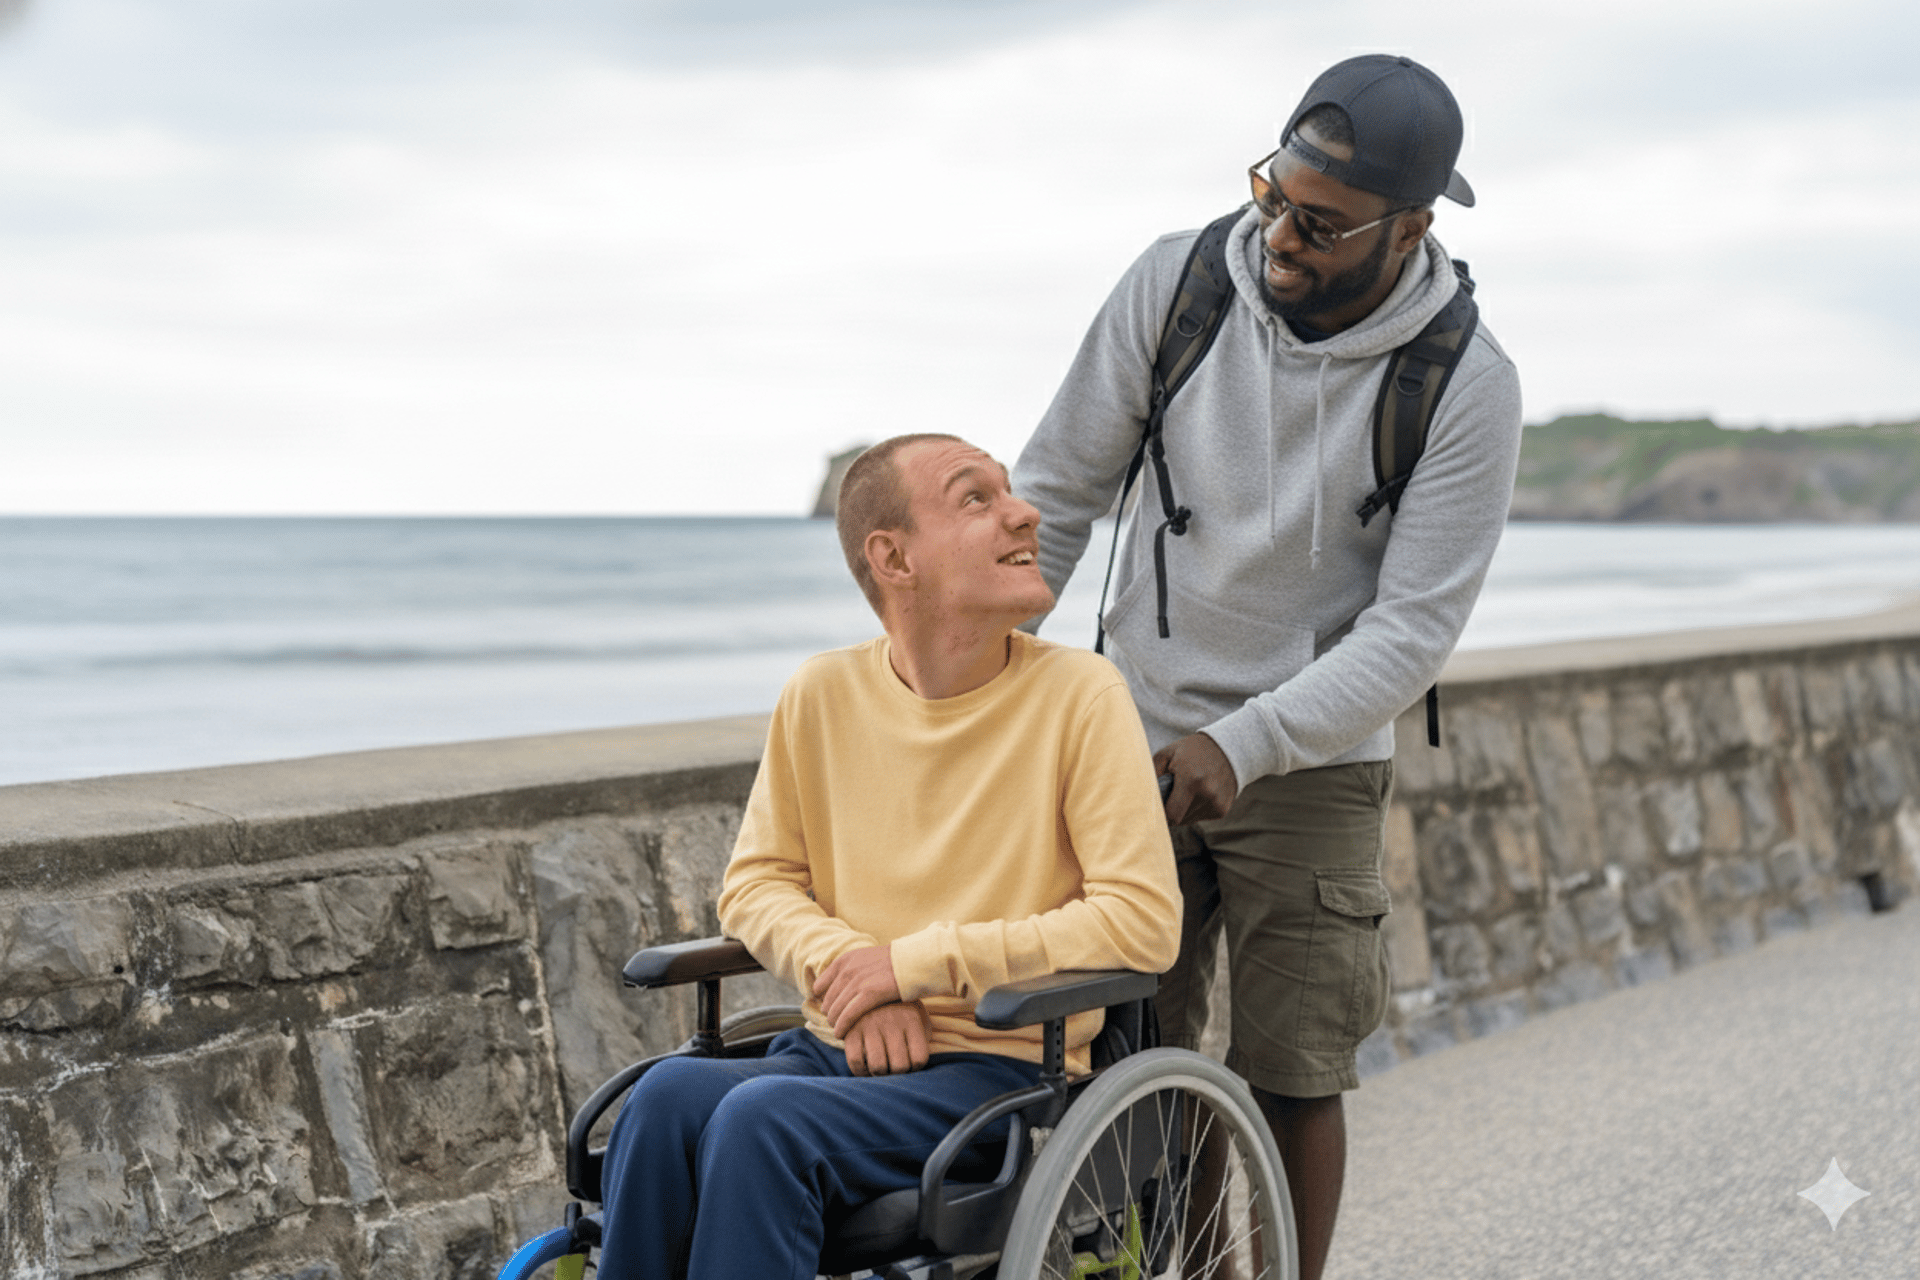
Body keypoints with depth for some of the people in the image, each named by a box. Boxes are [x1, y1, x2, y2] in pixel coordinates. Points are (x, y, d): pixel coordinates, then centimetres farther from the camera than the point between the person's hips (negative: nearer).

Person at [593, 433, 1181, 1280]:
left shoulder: (1080, 696, -4)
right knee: (667, 1098, -28)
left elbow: (1144, 921, -10)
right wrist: (846, 966, -9)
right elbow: (755, 885, 14)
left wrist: (916, 963, -12)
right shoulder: (823, 694, 6)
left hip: (1002, 1071, -3)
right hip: (841, 1050, 4)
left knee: (760, 1118, -31)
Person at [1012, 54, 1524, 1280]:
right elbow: (1059, 488, -2)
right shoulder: (1178, 282, -10)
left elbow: (1413, 627, -16)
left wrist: (1242, 745, -26)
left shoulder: (1467, 386, -16)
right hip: (1134, 735, 2)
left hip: (1310, 764, -2)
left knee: (1293, 1078, 2)